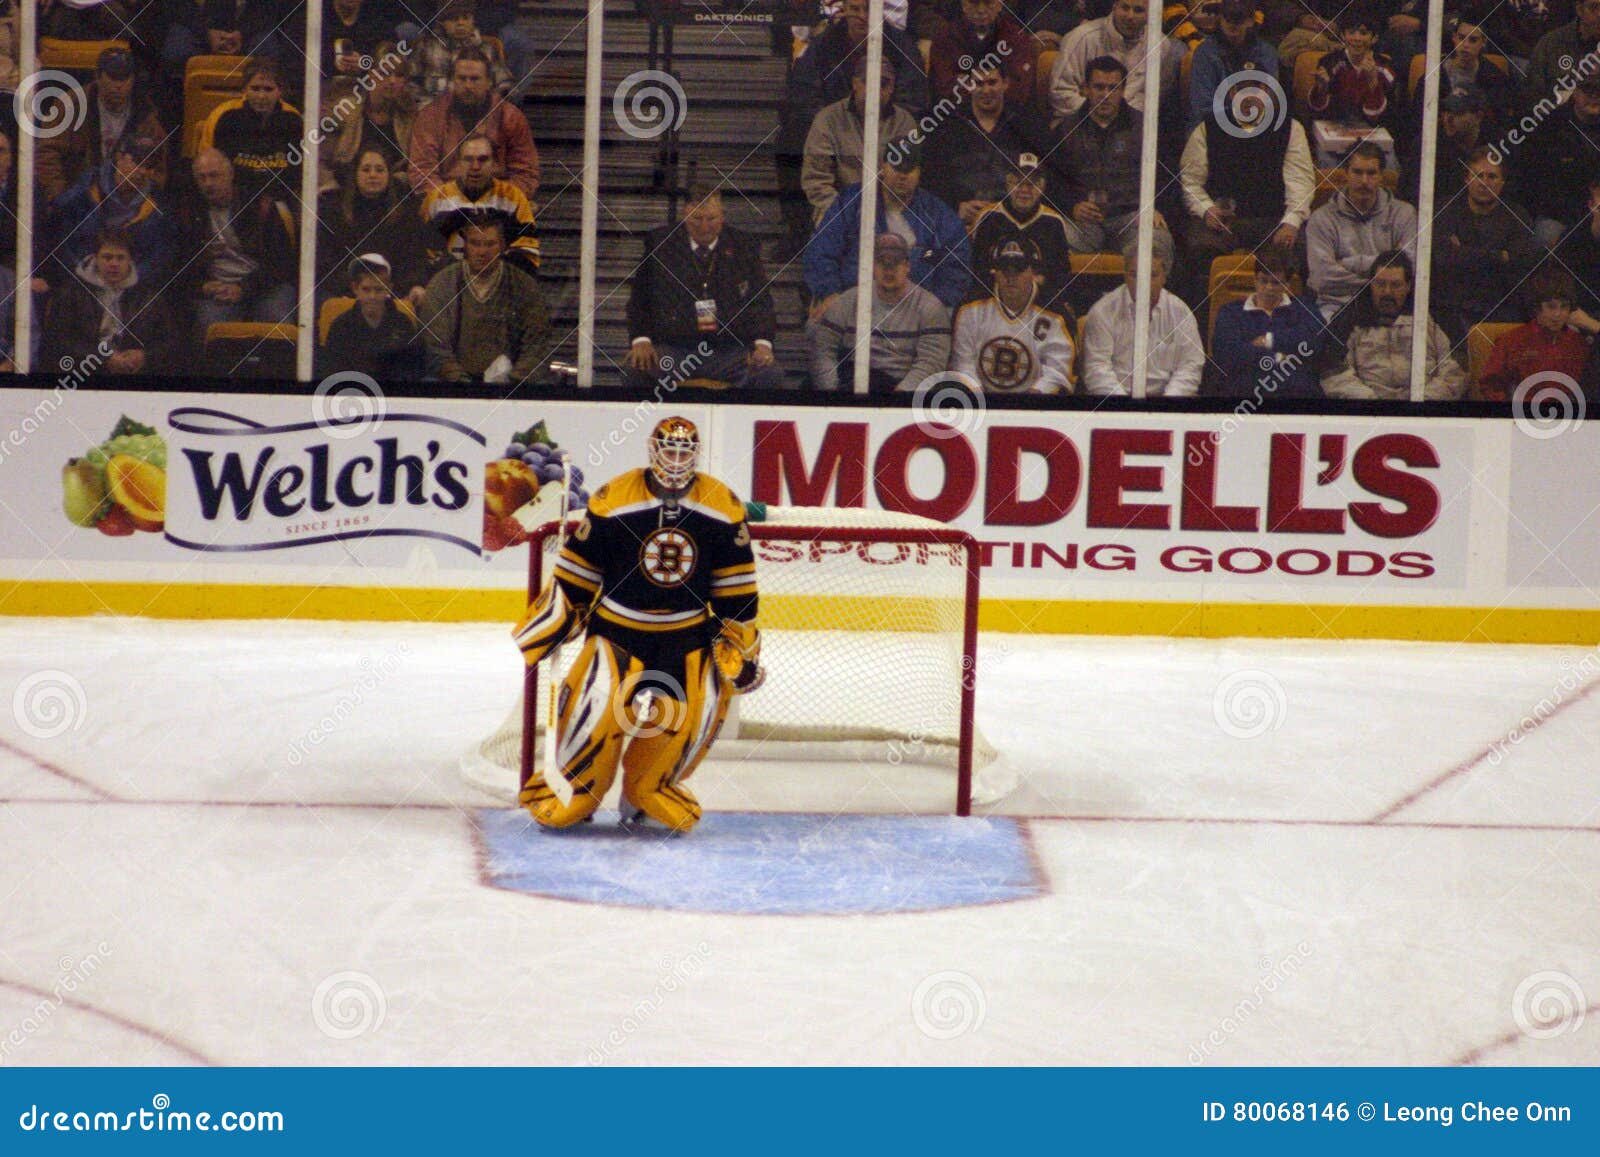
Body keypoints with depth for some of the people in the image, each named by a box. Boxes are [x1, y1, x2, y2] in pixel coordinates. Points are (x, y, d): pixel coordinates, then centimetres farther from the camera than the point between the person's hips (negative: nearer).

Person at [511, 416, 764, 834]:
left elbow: (736, 586, 4)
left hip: (687, 634, 3)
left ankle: (647, 790, 9)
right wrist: (542, 628, -1)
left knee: (702, 706, -15)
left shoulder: (724, 508, -4)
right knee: (597, 703, -21)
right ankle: (571, 788, 7)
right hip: (617, 627, -2)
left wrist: (742, 648, 3)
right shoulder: (612, 501, -10)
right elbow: (575, 573, -2)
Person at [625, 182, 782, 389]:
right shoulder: (659, 244, 9)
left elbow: (761, 300, 9)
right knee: (633, 370, -31)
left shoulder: (743, 246, 11)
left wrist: (763, 343, -8)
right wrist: (640, 340, -8)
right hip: (673, 347, -1)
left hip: (731, 349, 1)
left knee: (771, 374, -28)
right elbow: (639, 297, 9)